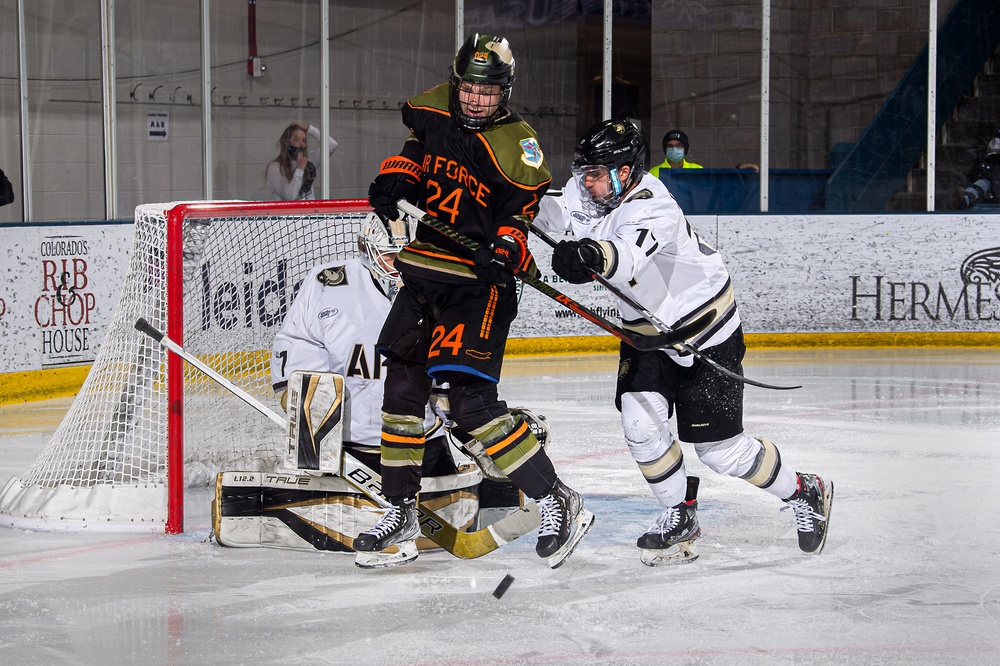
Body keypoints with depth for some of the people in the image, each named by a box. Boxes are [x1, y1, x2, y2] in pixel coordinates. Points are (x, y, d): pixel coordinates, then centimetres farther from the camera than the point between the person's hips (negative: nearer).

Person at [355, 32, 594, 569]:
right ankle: (400, 511, 20)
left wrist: (506, 251, -27)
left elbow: (531, 209, -11)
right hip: (422, 275, 7)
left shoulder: (517, 146, -12)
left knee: (471, 402, -15)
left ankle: (557, 502, -5)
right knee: (401, 388, 7)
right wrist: (392, 181, 5)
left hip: (477, 284, -7)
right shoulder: (433, 111, 5)